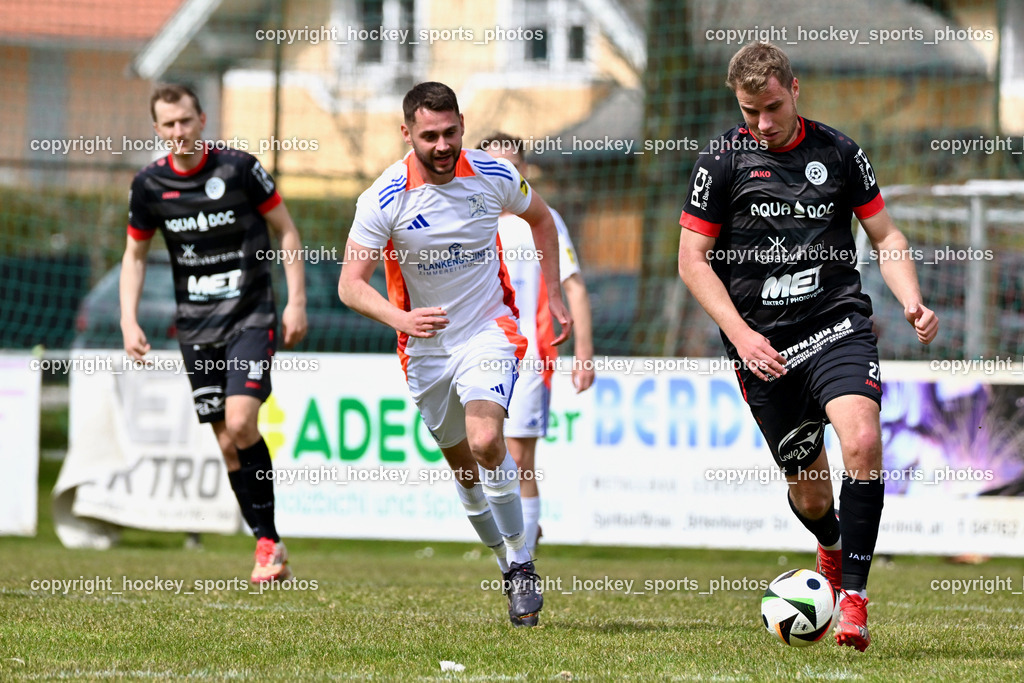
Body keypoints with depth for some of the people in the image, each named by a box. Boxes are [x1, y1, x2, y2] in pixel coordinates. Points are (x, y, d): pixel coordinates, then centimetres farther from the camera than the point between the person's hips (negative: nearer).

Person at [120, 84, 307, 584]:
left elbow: (286, 231, 1)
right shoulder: (149, 185, 0)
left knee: (240, 424, -20)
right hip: (197, 326, 4)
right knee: (227, 442, 1)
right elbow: (135, 255, 14)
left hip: (251, 316, -4)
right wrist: (129, 321, 2)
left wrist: (296, 302, -5)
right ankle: (269, 547, 10)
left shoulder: (238, 168, -9)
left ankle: (268, 537, -8)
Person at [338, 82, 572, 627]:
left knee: (485, 442, -25)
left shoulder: (493, 177, -10)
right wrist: (400, 318, -35)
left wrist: (553, 294, 10)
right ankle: (510, 567, 32)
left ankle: (522, 564, -13)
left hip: (489, 330, -1)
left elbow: (540, 218, 13)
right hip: (427, 349, 2)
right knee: (464, 468, 11)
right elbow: (350, 284, -17)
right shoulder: (384, 199, -16)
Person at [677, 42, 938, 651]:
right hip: (762, 343, 0)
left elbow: (885, 235, 13)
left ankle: (853, 595, -21)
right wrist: (741, 335, -9)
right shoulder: (723, 161, 1)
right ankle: (831, 546, 42)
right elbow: (693, 260, 2)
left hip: (838, 323, 0)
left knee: (863, 441, -27)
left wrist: (913, 303, -4)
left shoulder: (838, 151, 6)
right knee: (810, 492, 5)